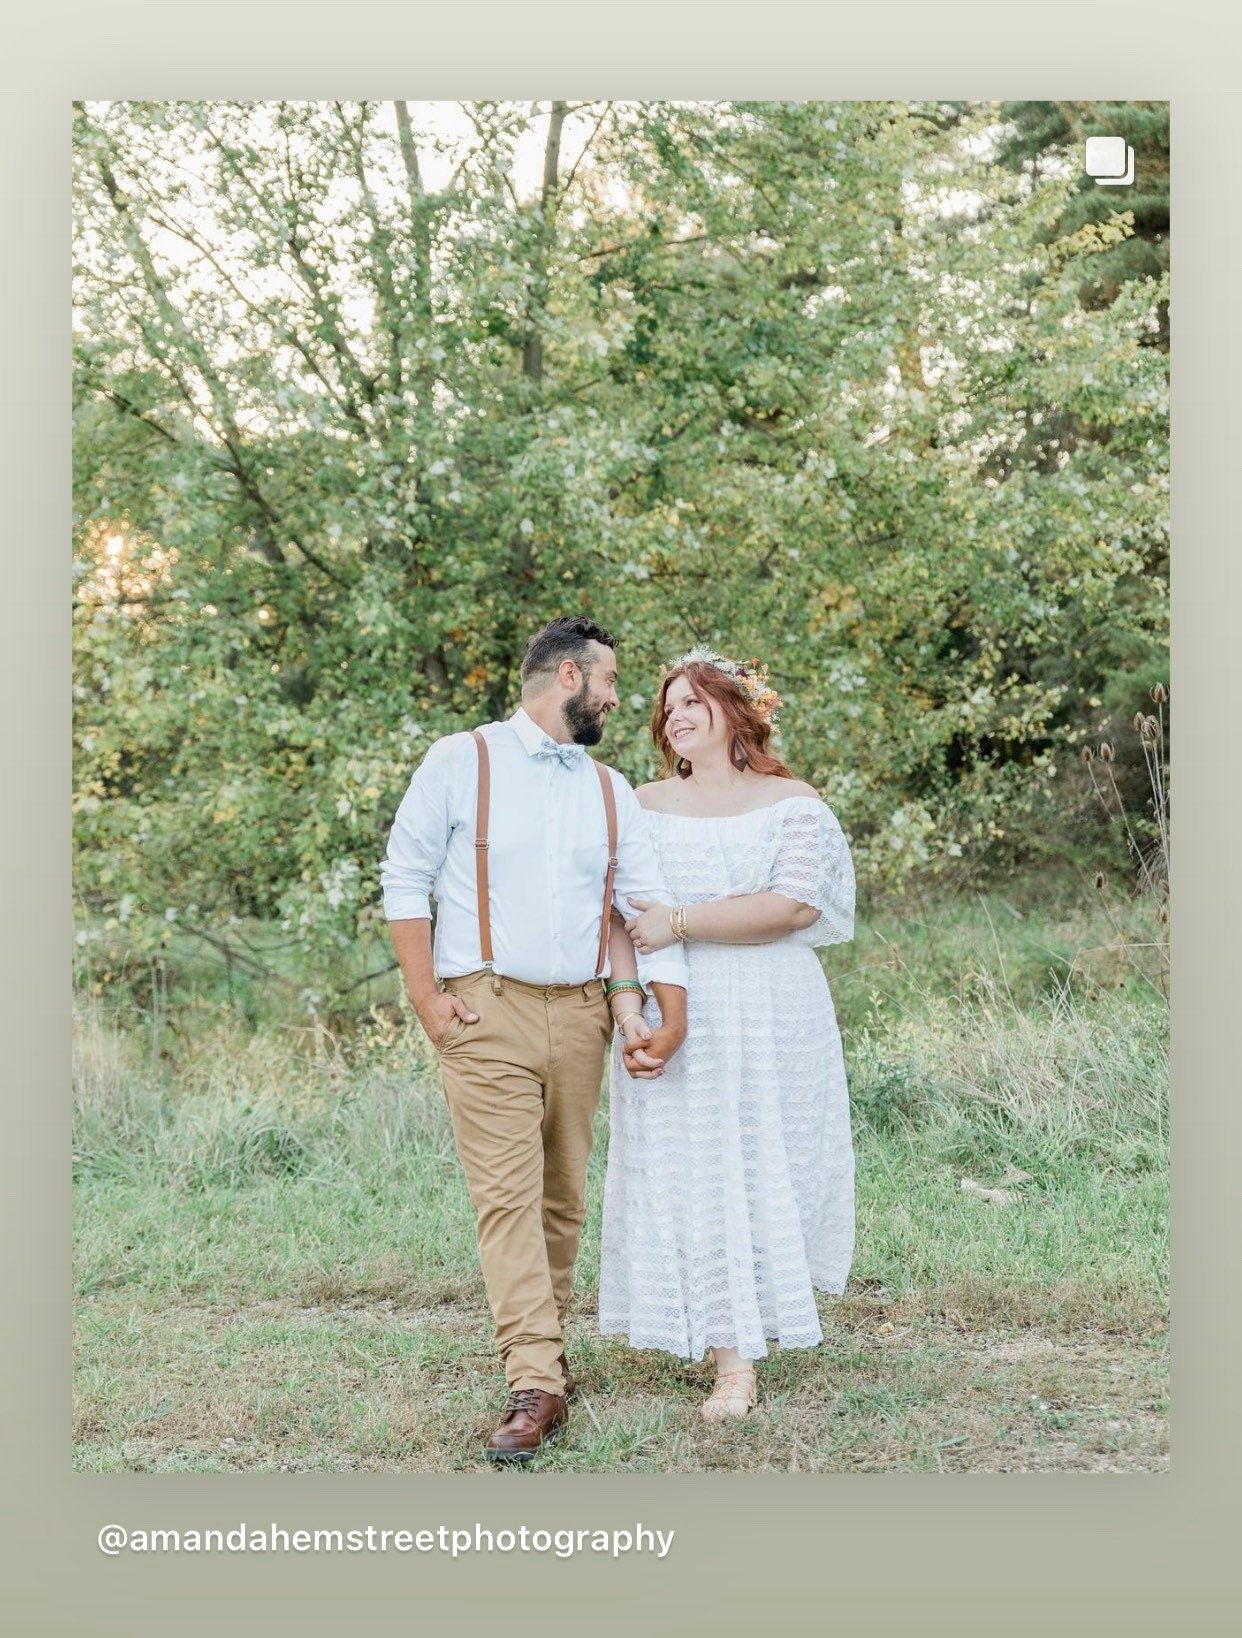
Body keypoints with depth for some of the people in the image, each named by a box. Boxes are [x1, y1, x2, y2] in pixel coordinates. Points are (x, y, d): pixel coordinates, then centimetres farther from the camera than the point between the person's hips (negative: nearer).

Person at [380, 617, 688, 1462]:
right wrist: (427, 997, -7)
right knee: (507, 1195, -10)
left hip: (582, 1014, 5)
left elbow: (650, 905, 11)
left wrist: (673, 1016, 0)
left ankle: (547, 1346, 22)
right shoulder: (461, 762, 1)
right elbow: (405, 878, 1)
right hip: (488, 1011, -4)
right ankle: (537, 1386, -11)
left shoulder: (611, 790, 14)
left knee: (564, 1195, 8)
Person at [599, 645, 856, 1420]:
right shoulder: (644, 807, 10)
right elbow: (621, 918, 1)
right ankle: (734, 1363, 12)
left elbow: (796, 905, -14)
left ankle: (752, 1320, 14)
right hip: (672, 1018, 2)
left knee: (759, 1171, 0)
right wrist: (631, 1011, -13)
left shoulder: (791, 804, 1)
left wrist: (680, 923, -16)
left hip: (768, 1022, -2)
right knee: (685, 1176, 2)